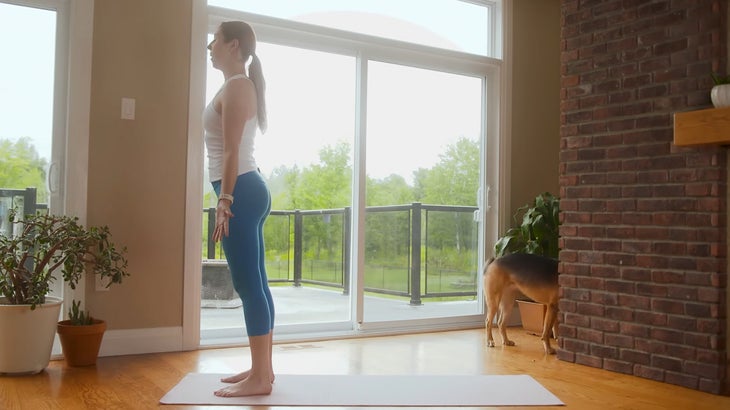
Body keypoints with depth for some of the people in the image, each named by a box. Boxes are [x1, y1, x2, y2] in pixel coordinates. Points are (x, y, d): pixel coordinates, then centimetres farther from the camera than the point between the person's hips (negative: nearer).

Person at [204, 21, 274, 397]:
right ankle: (262, 368, 19)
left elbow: (232, 151, -16)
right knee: (254, 283, 11)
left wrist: (224, 200, -19)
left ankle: (260, 378, -1)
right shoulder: (242, 86, 21)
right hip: (248, 190, 10)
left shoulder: (235, 86, -9)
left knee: (248, 284, -8)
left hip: (240, 192, -10)